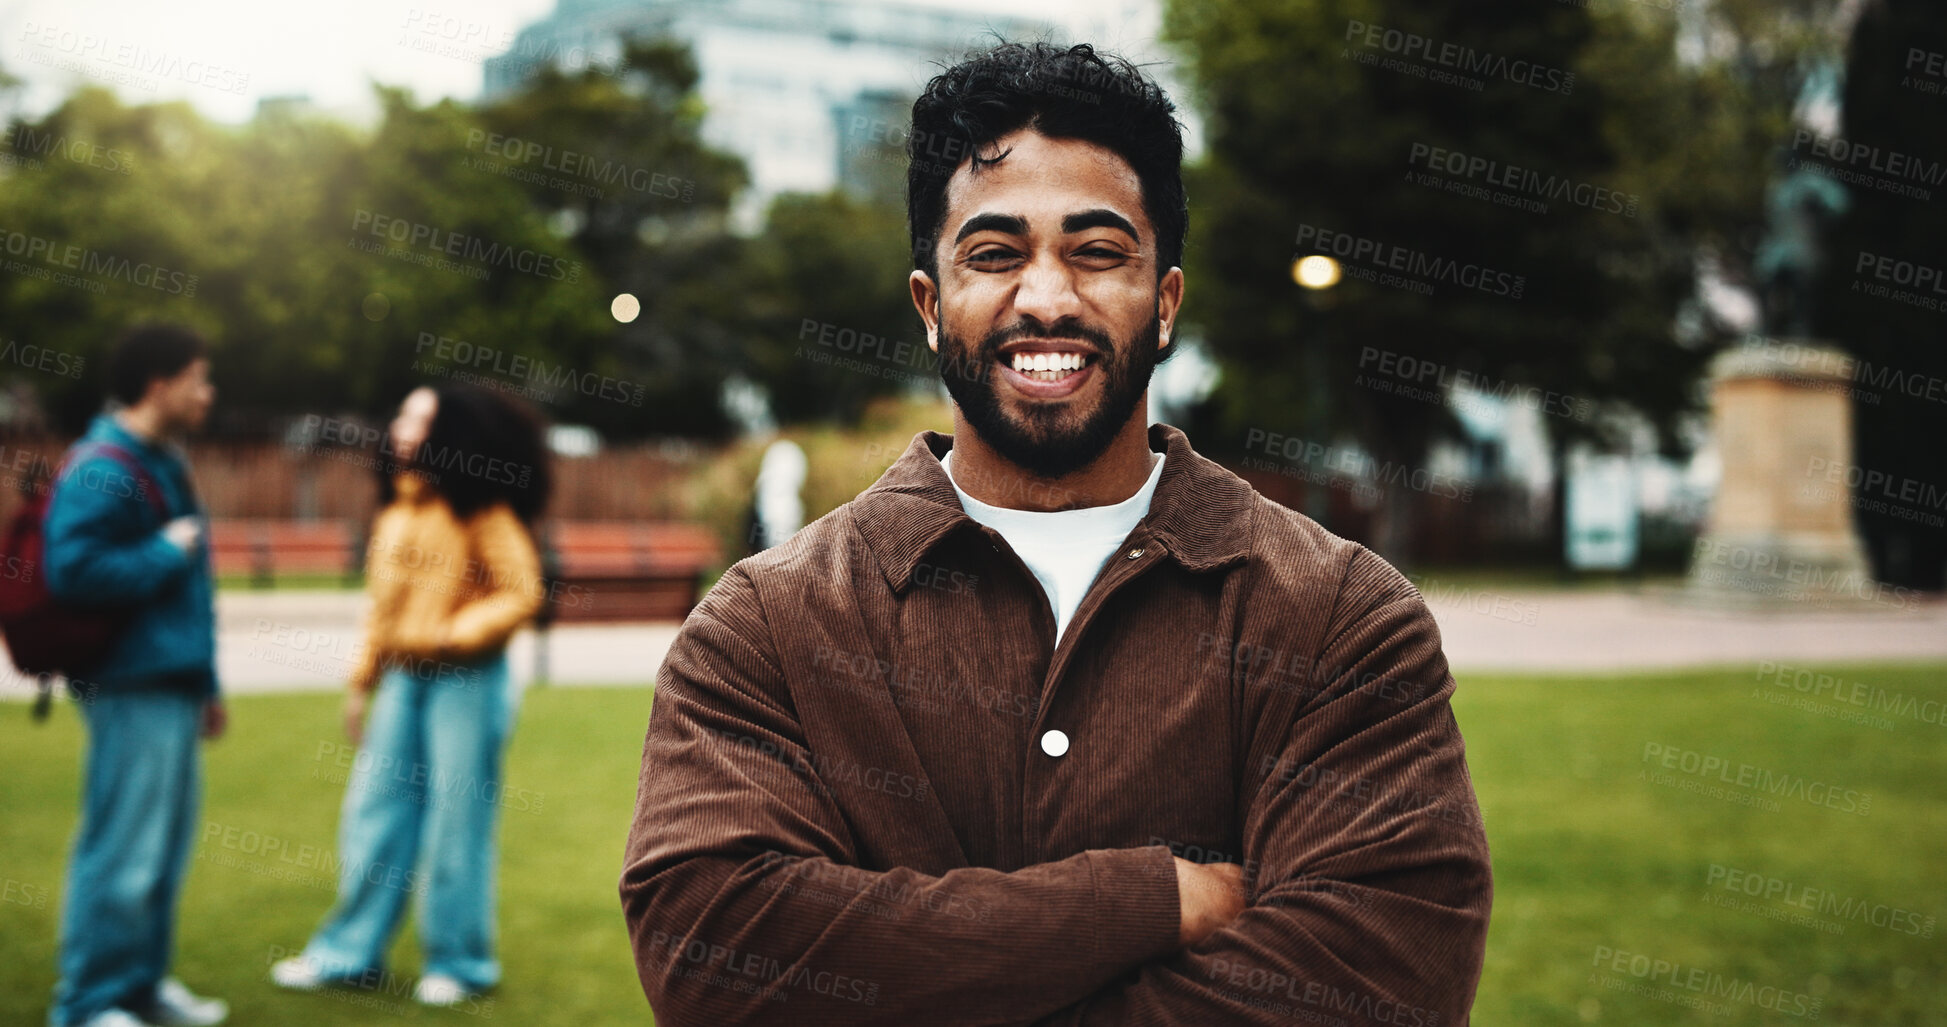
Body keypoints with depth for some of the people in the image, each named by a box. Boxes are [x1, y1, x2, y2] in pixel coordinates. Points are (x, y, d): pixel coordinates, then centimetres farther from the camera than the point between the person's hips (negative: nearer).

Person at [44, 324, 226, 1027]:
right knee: (124, 850, -5)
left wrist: (205, 681, 23)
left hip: (173, 686, 10)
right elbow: (73, 572, -25)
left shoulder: (162, 464, 18)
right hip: (133, 688, -10)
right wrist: (166, 553, -14)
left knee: (167, 844, 16)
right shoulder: (100, 470, -14)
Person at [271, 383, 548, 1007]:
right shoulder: (396, 508, 11)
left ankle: (459, 962, 14)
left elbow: (521, 593, -12)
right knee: (374, 812, 9)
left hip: (466, 681, -7)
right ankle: (350, 952, 20)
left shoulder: (478, 508, -9)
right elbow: (383, 603, 16)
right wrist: (363, 682, 16)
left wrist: (456, 634, -20)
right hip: (402, 678, 7)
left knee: (456, 822, 1)